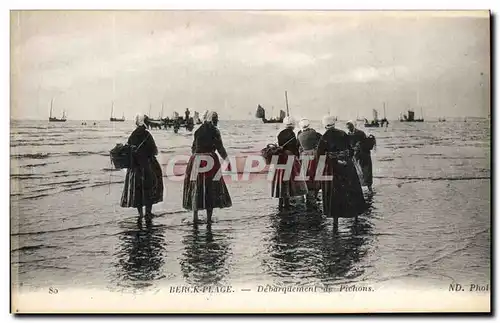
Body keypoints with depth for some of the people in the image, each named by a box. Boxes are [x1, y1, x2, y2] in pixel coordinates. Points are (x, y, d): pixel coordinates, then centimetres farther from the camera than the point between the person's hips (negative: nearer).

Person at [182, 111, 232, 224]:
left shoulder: (198, 130, 10)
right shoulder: (214, 131, -4)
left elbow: (193, 147, 16)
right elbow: (219, 147, -6)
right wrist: (226, 159, 5)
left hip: (196, 160, 5)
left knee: (196, 188, 11)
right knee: (211, 189, 3)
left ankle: (195, 216, 12)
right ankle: (209, 218, 4)